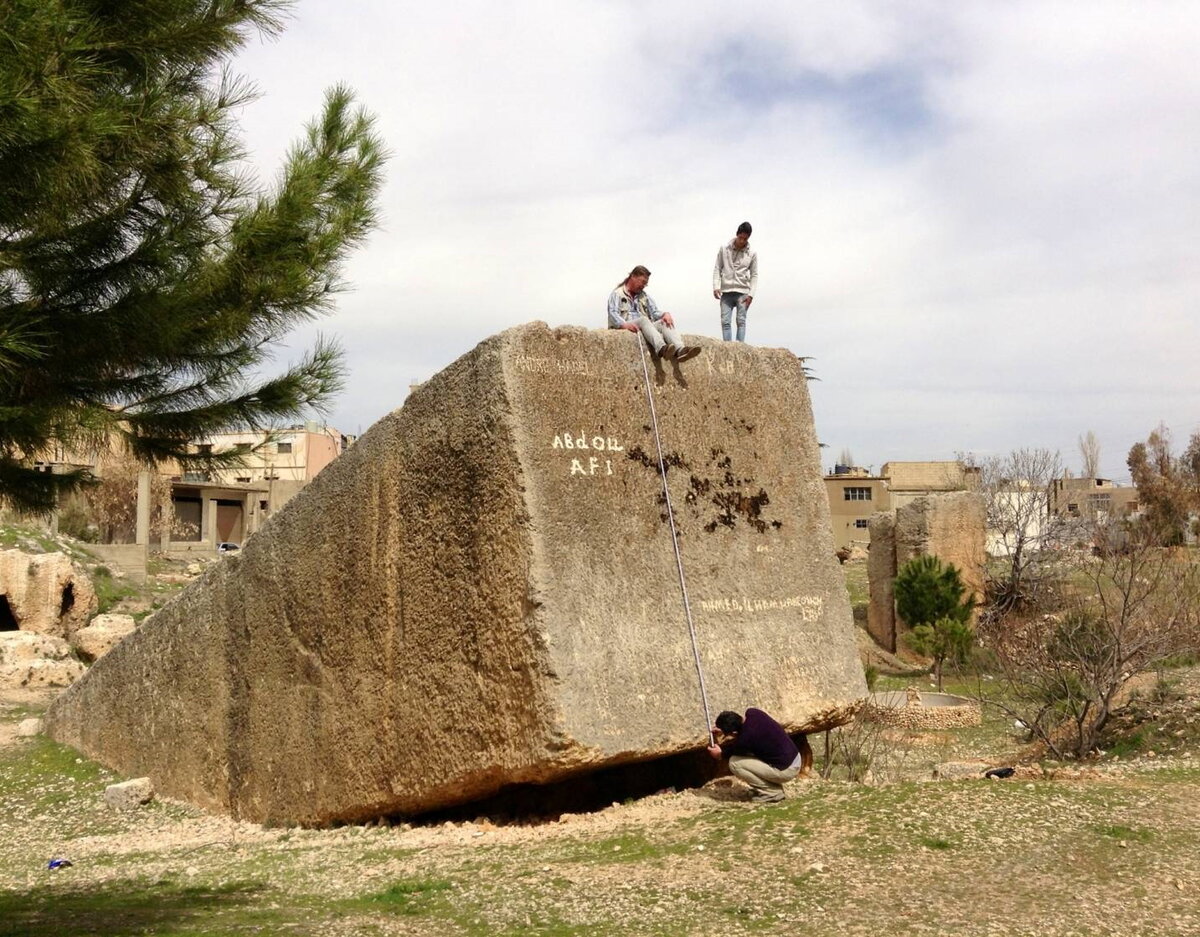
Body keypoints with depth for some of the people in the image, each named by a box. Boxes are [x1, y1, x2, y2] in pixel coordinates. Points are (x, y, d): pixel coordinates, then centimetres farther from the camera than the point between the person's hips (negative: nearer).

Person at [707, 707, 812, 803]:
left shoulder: (746, 738, -25)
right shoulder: (752, 712, -6)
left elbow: (735, 751, 0)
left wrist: (721, 754, 18)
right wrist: (724, 729, 18)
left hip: (786, 770, -9)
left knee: (734, 763, -10)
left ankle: (772, 792, -2)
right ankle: (773, 787, 16)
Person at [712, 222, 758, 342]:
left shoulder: (752, 254, 3)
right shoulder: (724, 249, 4)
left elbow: (754, 275, 5)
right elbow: (717, 269, 7)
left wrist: (751, 294, -6)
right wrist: (716, 286, -6)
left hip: (743, 292, -1)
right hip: (726, 292, 1)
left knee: (741, 321, -7)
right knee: (725, 321, -5)